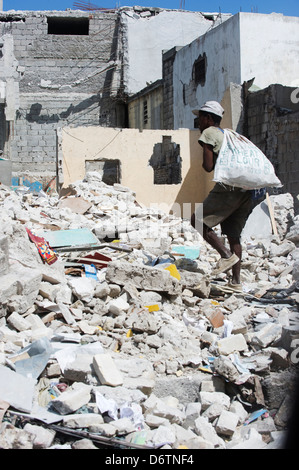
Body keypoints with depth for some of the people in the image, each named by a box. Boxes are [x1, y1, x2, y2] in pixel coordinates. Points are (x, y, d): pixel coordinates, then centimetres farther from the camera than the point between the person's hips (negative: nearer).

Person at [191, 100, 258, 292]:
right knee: (233, 233, 15)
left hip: (229, 188, -8)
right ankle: (236, 281, 15)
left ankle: (227, 255, -6)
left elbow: (208, 167, -5)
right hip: (248, 190, 8)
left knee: (198, 220, 3)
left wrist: (206, 162, 14)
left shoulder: (209, 133, 1)